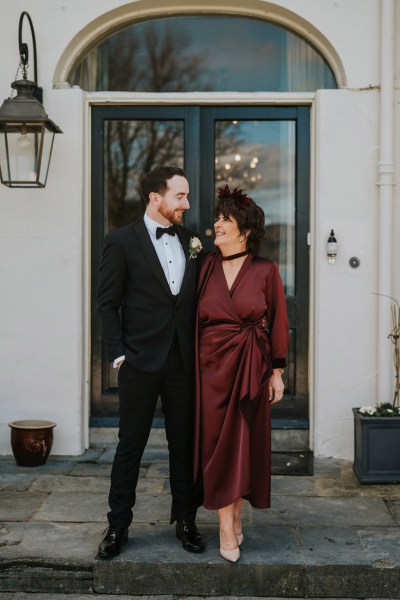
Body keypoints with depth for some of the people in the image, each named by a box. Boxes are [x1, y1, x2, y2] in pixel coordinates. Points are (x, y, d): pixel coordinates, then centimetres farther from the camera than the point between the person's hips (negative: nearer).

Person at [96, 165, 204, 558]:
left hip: (183, 361, 4)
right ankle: (118, 526, 19)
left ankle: (185, 521, 25)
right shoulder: (121, 242, -2)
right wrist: (118, 352, -9)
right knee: (130, 444, 6)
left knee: (184, 444, 11)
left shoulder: (190, 241, 10)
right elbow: (108, 303, -2)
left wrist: (199, 350, 3)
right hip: (140, 362, -3)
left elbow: (197, 298, 13)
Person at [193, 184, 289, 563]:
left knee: (245, 441, 7)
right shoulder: (206, 267, 4)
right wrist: (189, 365, -1)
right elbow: (192, 317, 5)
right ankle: (227, 530, 9)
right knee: (216, 442, 1)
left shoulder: (265, 271, -1)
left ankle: (236, 514, 26)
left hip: (251, 366, -1)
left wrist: (277, 371, 0)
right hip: (213, 364, 1)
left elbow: (278, 322, 2)